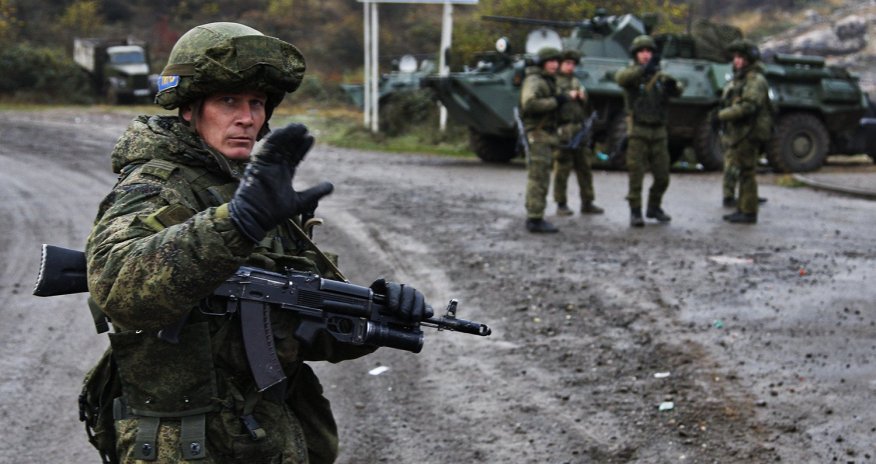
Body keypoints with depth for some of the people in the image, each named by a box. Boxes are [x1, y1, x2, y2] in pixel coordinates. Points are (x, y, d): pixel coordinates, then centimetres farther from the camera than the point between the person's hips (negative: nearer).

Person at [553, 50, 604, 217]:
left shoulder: (576, 81, 21)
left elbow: (586, 105, 22)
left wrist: (583, 97, 2)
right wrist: (568, 96, -16)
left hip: (580, 129, 7)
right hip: (562, 129, -7)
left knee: (584, 167, 6)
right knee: (562, 168, -5)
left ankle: (587, 203, 12)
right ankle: (561, 204, 3)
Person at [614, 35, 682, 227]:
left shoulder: (659, 76, 8)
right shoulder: (630, 73, -1)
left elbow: (677, 91, -7)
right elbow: (621, 78, -27)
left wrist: (672, 85, -32)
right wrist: (644, 68, -42)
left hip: (659, 132, 4)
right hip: (638, 131, -4)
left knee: (662, 176, 7)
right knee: (636, 174, -5)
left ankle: (654, 207, 26)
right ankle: (635, 212, 4)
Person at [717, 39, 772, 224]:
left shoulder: (756, 80, -12)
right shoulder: (737, 79, 19)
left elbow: (747, 107, -23)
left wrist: (723, 114, -13)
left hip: (747, 134, -10)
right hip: (733, 133, 10)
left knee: (746, 173, -7)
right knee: (731, 170, 11)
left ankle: (749, 213, -3)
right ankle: (742, 210, 16)